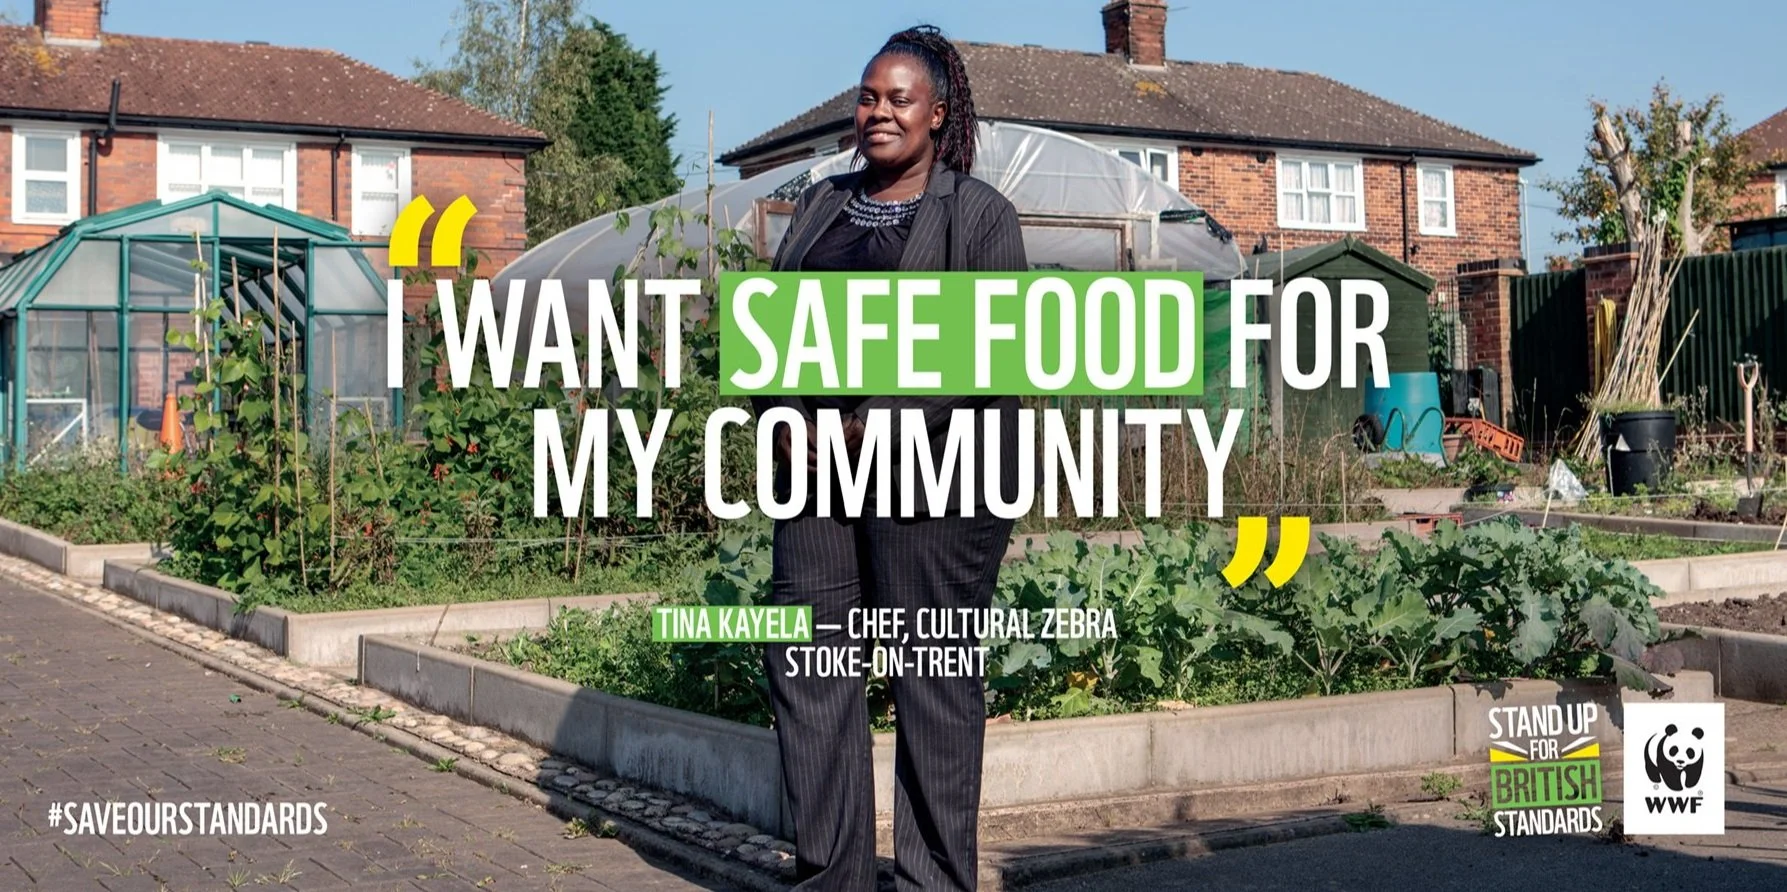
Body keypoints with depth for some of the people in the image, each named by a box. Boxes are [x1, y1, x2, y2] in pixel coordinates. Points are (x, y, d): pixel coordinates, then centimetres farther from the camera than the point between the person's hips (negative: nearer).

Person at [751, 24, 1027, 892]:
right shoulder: (821, 203, 17)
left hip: (931, 474, -6)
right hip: (817, 469, 6)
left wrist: (873, 428, -16)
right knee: (804, 662, 5)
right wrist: (780, 415, -1)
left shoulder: (979, 214, -1)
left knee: (933, 680, -1)